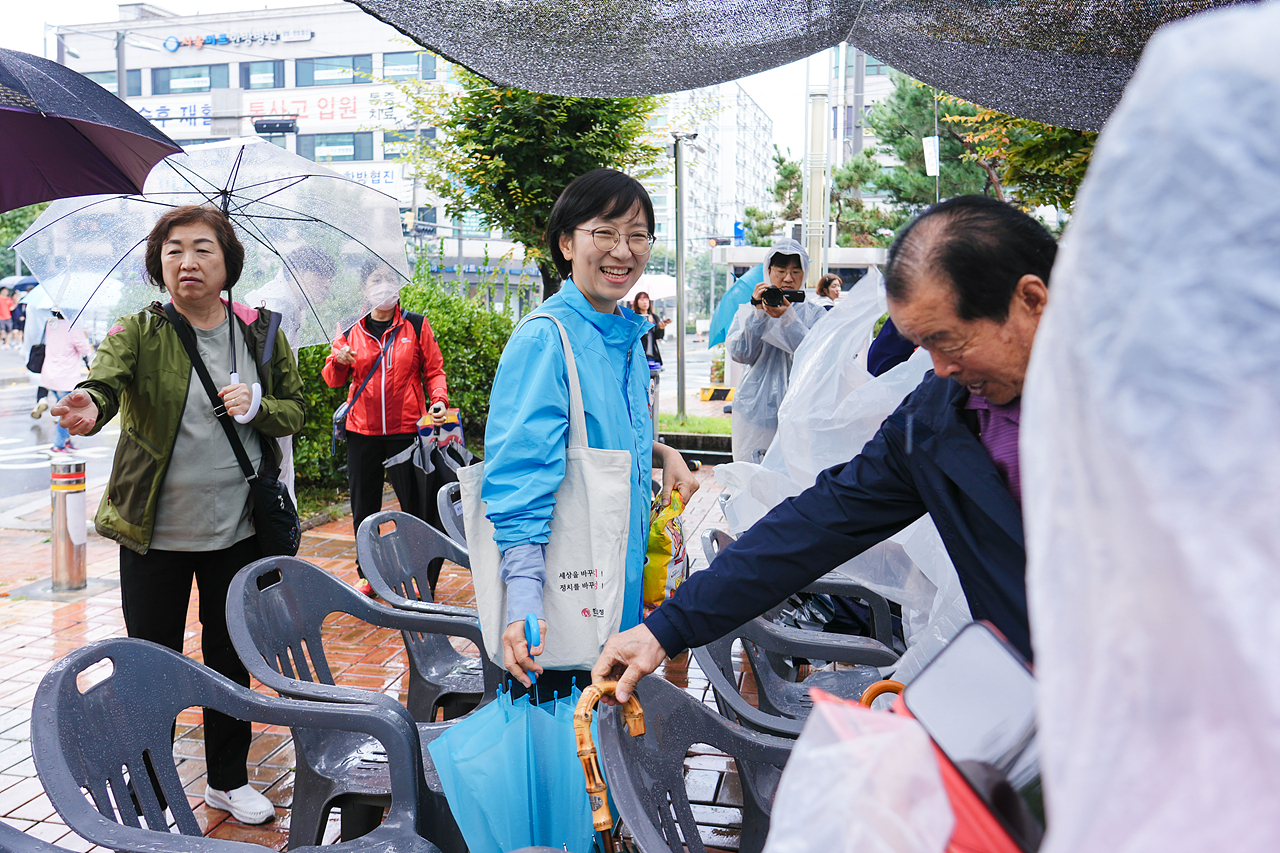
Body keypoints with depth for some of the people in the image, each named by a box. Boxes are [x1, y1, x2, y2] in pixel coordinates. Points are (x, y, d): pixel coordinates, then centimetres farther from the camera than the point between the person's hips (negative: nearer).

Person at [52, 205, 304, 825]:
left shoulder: (262, 332, 1)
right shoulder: (137, 333, -6)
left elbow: (294, 412, 7)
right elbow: (104, 377, -26)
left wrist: (257, 406, -16)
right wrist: (89, 409, -49)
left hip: (238, 527, 2)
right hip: (154, 529, -2)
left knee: (230, 657, 14)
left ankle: (228, 779, 33)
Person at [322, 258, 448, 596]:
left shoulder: (416, 326, 4)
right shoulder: (352, 331, 9)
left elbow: (434, 370, 6)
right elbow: (333, 379, 9)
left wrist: (439, 400, -12)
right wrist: (338, 361, -13)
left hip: (405, 429, -2)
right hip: (362, 429, 2)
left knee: (414, 504, -1)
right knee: (364, 507, 9)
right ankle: (367, 574, 23)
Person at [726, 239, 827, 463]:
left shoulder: (814, 312, 10)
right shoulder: (747, 312, 13)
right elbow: (740, 354, -2)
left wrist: (788, 318, -16)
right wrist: (758, 313, -11)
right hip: (757, 410, 1)